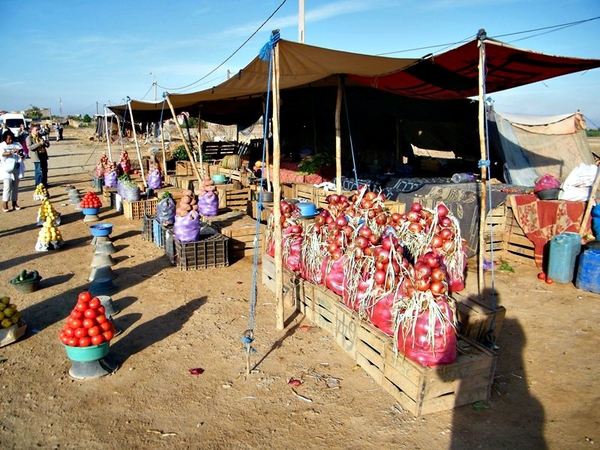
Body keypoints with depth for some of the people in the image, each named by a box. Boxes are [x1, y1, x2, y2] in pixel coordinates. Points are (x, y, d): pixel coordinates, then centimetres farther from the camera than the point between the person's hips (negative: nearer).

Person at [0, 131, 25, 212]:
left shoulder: (17, 144, 6)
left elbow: (23, 155, 3)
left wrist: (21, 153, -21)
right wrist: (11, 152, -36)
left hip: (16, 168, 3)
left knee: (15, 186, 8)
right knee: (7, 186, -9)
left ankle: (14, 203, 16)